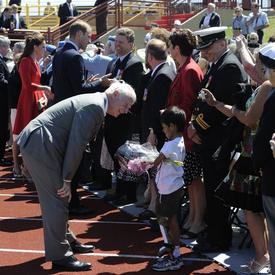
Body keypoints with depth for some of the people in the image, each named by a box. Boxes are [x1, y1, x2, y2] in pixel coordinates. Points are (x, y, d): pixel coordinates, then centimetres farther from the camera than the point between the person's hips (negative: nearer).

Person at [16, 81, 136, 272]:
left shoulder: (95, 104, 16)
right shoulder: (95, 106, -16)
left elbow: (78, 144, 18)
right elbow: (76, 145, -19)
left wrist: (67, 179, 14)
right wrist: (67, 179, -12)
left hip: (37, 143, 11)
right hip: (40, 146, -11)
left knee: (58, 197, 20)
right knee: (57, 200, -5)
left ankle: (67, 241, 33)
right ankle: (59, 256, 2)